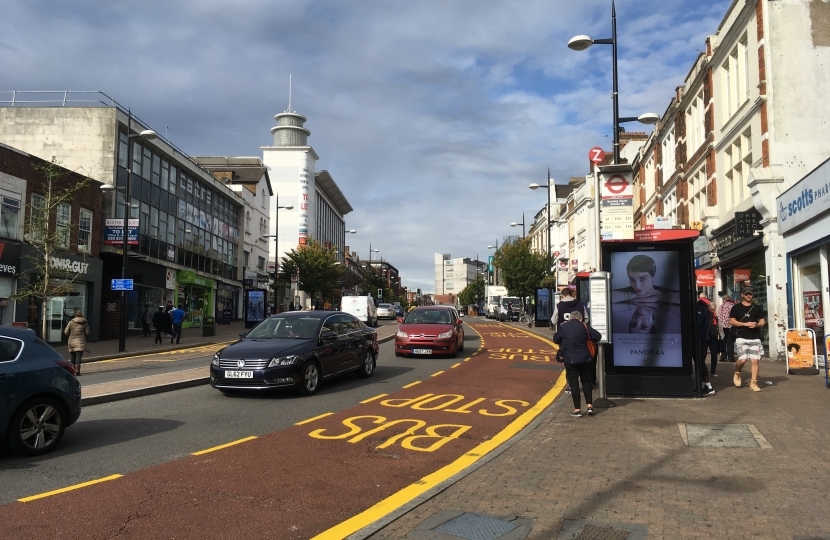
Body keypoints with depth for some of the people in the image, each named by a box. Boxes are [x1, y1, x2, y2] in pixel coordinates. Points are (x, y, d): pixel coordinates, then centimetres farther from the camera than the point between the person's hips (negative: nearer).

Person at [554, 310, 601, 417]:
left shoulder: (563, 327, -4)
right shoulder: (584, 327, -2)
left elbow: (556, 340, 5)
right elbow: (598, 336, 0)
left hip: (570, 360, -2)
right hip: (584, 359, 2)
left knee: (573, 383, 4)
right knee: (586, 381, 15)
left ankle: (577, 409, 5)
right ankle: (589, 406, 9)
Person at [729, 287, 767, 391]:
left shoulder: (757, 307, 11)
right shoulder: (736, 307, 4)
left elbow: (763, 321, 12)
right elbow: (732, 321, -2)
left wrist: (756, 325, -10)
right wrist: (745, 324, -14)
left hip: (755, 338, 3)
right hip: (741, 337, -3)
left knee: (755, 360, -3)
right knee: (742, 359, -14)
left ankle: (753, 383, 7)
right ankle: (737, 373, 17)